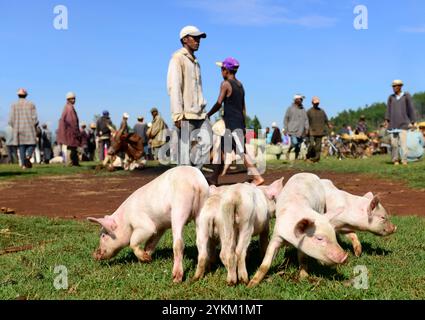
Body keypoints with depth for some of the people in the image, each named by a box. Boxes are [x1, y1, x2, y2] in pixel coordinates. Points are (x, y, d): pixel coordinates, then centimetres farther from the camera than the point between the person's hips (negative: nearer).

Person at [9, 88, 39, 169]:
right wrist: (34, 126, 11)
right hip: (29, 129, -1)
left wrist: (14, 127, 15)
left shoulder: (14, 105, 1)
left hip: (18, 129, 1)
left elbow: (11, 119, -3)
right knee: (32, 144, 10)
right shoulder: (31, 104, 0)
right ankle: (28, 157, -18)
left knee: (21, 146, 7)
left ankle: (23, 164, 2)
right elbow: (34, 118, -5)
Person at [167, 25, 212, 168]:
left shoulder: (195, 62, 22)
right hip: (185, 114, -8)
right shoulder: (178, 58, -4)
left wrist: (203, 110, 17)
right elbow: (174, 87, -13)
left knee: (207, 141, 0)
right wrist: (178, 114, -20)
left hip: (199, 113, 8)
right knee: (185, 149, -5)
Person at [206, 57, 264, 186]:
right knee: (221, 149, 14)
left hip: (231, 123, -9)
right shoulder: (240, 84, 15)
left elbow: (219, 103, -14)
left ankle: (257, 177, -12)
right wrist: (243, 124, 20)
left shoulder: (226, 84, -9)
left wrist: (208, 115, -1)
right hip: (240, 122, 9)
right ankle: (214, 178, 20)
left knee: (241, 151, -9)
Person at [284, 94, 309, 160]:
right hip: (293, 130, -4)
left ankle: (296, 158, 15)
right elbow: (286, 119, 3)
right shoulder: (291, 109, 0)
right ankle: (288, 152, 7)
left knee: (299, 146, 5)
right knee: (294, 143, -20)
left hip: (301, 131, 4)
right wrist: (286, 129, -1)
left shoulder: (303, 109, 11)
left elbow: (306, 119, 11)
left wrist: (306, 128, -2)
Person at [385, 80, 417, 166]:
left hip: (403, 123, -3)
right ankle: (395, 160, 7)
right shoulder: (391, 97, 10)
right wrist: (387, 120, -6)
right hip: (393, 124, 3)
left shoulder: (406, 96, 3)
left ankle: (404, 160, -8)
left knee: (403, 141, -11)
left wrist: (412, 122, 0)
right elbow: (388, 109, 6)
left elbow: (411, 109, 3)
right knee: (394, 142, -1)